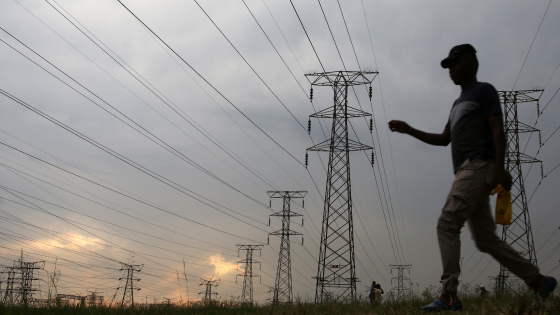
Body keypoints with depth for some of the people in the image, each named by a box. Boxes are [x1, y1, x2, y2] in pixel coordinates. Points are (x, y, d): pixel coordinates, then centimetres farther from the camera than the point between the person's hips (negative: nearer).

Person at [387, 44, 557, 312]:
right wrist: (409, 130, 20)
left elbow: (497, 130, -8)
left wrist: (499, 168, -21)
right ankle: (539, 281, 14)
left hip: (479, 166, -9)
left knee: (447, 223, -19)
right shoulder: (459, 102, 29)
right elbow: (444, 139, 30)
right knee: (485, 239, 7)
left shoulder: (484, 91, 3)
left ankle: (449, 295, -24)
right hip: (465, 172, 9)